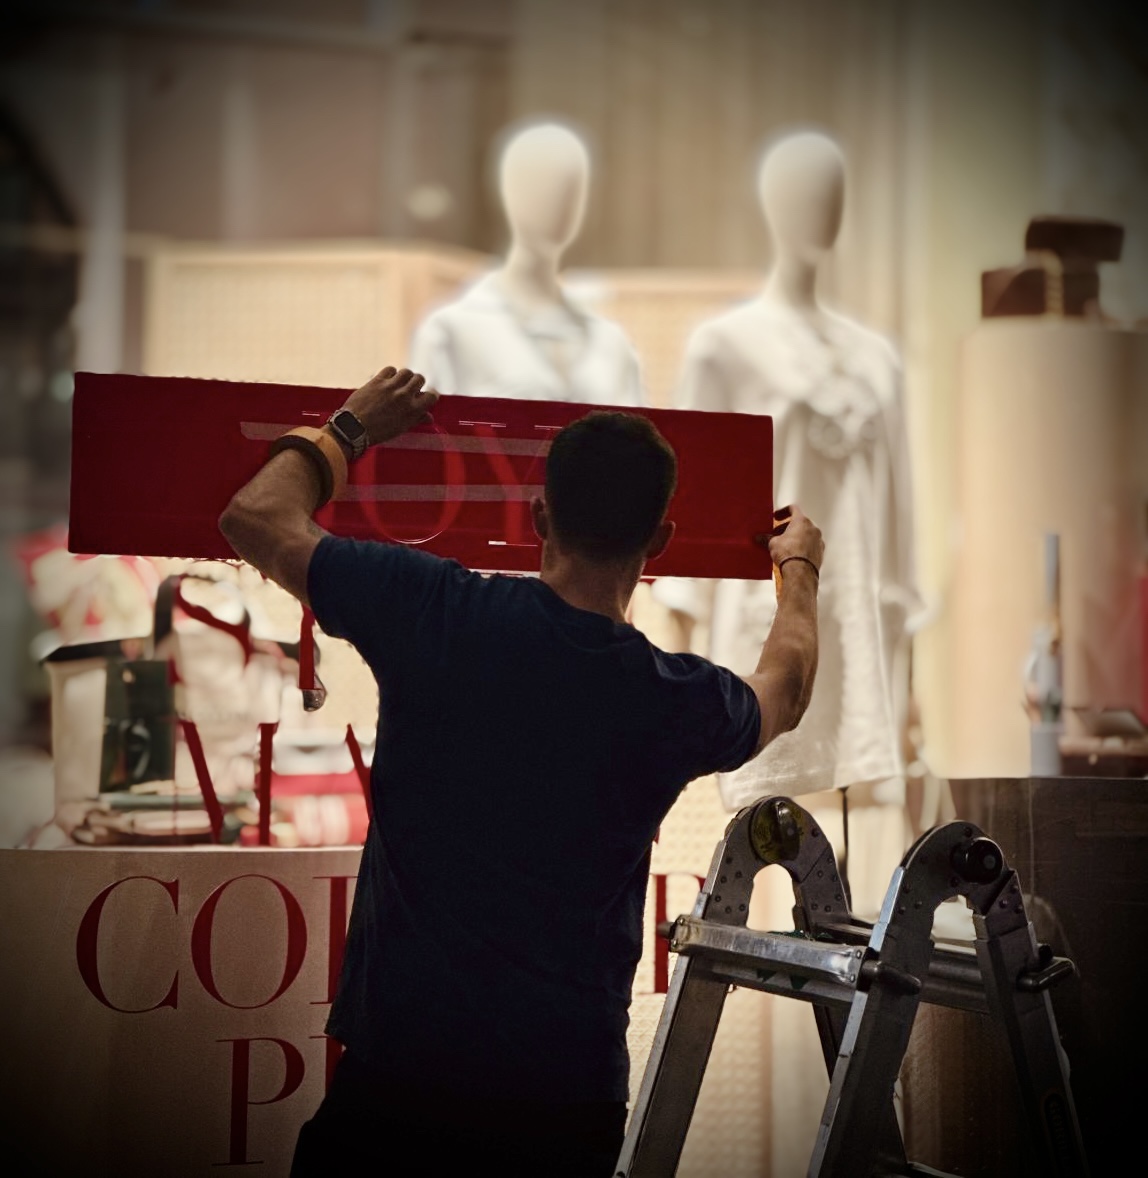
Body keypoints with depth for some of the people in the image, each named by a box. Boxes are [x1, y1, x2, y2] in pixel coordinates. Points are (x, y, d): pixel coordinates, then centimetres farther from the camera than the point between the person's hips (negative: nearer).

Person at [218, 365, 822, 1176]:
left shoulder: (434, 613, -9)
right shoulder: (679, 700, -3)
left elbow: (257, 516, 5)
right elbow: (784, 693, 23)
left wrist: (348, 430, 22)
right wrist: (800, 568, 42)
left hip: (396, 1058, -1)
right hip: (567, 1090, 1)